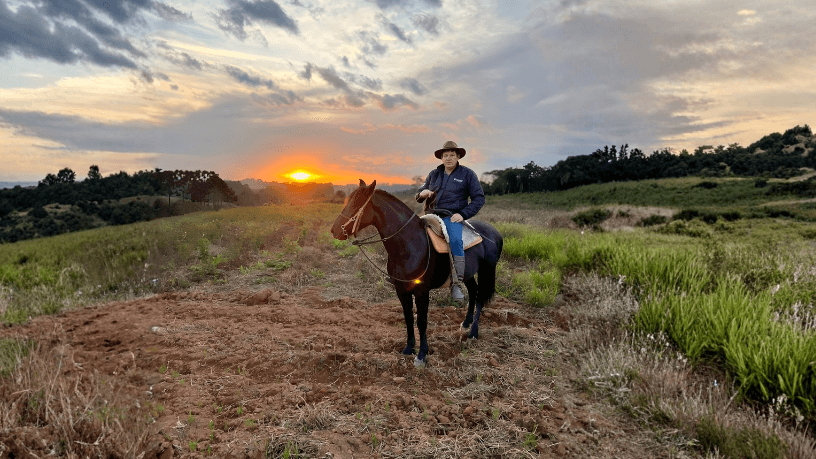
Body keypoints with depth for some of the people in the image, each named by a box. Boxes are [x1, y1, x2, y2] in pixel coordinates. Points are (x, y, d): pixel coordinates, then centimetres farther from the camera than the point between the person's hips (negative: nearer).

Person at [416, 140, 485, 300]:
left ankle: (456, 284, -20)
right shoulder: (434, 174, 18)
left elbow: (479, 198, 4)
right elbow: (418, 196, 24)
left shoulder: (467, 174, 8)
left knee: (455, 240, -31)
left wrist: (463, 214, -9)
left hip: (452, 217, -4)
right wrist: (422, 194, -3)